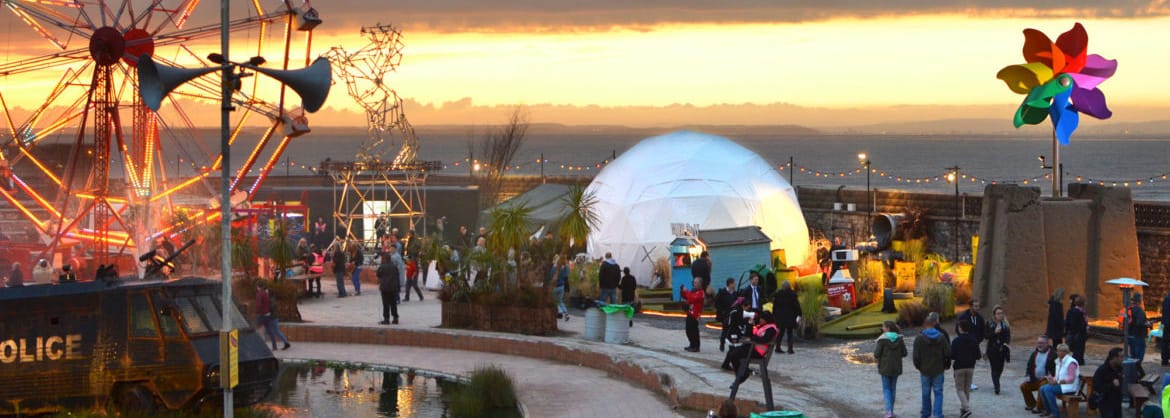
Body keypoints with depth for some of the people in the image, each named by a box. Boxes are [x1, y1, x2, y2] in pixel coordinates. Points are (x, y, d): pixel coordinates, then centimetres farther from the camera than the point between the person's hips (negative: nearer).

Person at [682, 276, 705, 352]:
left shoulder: (700, 292, -13)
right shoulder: (693, 291, 17)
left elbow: (693, 299, -26)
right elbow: (685, 297, 21)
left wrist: (686, 291, -20)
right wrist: (683, 292, 3)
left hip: (695, 314, -9)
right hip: (690, 313, 9)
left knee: (694, 330, -9)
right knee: (689, 330, 14)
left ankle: (696, 347, -4)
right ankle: (692, 345, 25)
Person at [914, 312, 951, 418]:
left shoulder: (919, 338, -10)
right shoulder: (941, 336, -6)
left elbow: (916, 356, -10)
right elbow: (948, 353, -5)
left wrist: (918, 366, 8)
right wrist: (944, 365, 12)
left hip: (925, 370, 0)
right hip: (938, 370, 0)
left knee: (926, 393, 13)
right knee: (938, 392, 5)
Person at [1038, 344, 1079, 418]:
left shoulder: (1071, 362, -14)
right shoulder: (1059, 361, 14)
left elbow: (1071, 379, -20)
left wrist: (1057, 382, -24)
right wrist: (1052, 379, -3)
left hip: (1069, 387, -9)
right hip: (1060, 384, 9)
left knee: (1048, 389, -26)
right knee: (1042, 389, -9)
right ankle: (1048, 411, 3)